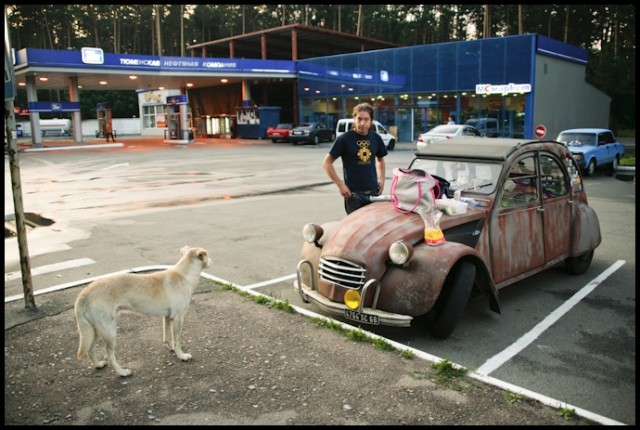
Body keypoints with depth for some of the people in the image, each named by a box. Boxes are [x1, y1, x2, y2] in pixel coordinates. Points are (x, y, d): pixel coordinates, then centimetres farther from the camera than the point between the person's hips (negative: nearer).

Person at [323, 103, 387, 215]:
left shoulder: (376, 138, 4)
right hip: (353, 193, -4)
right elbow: (327, 163, -6)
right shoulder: (345, 139, -8)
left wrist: (381, 179, 8)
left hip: (374, 191, 4)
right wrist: (340, 184, -11)